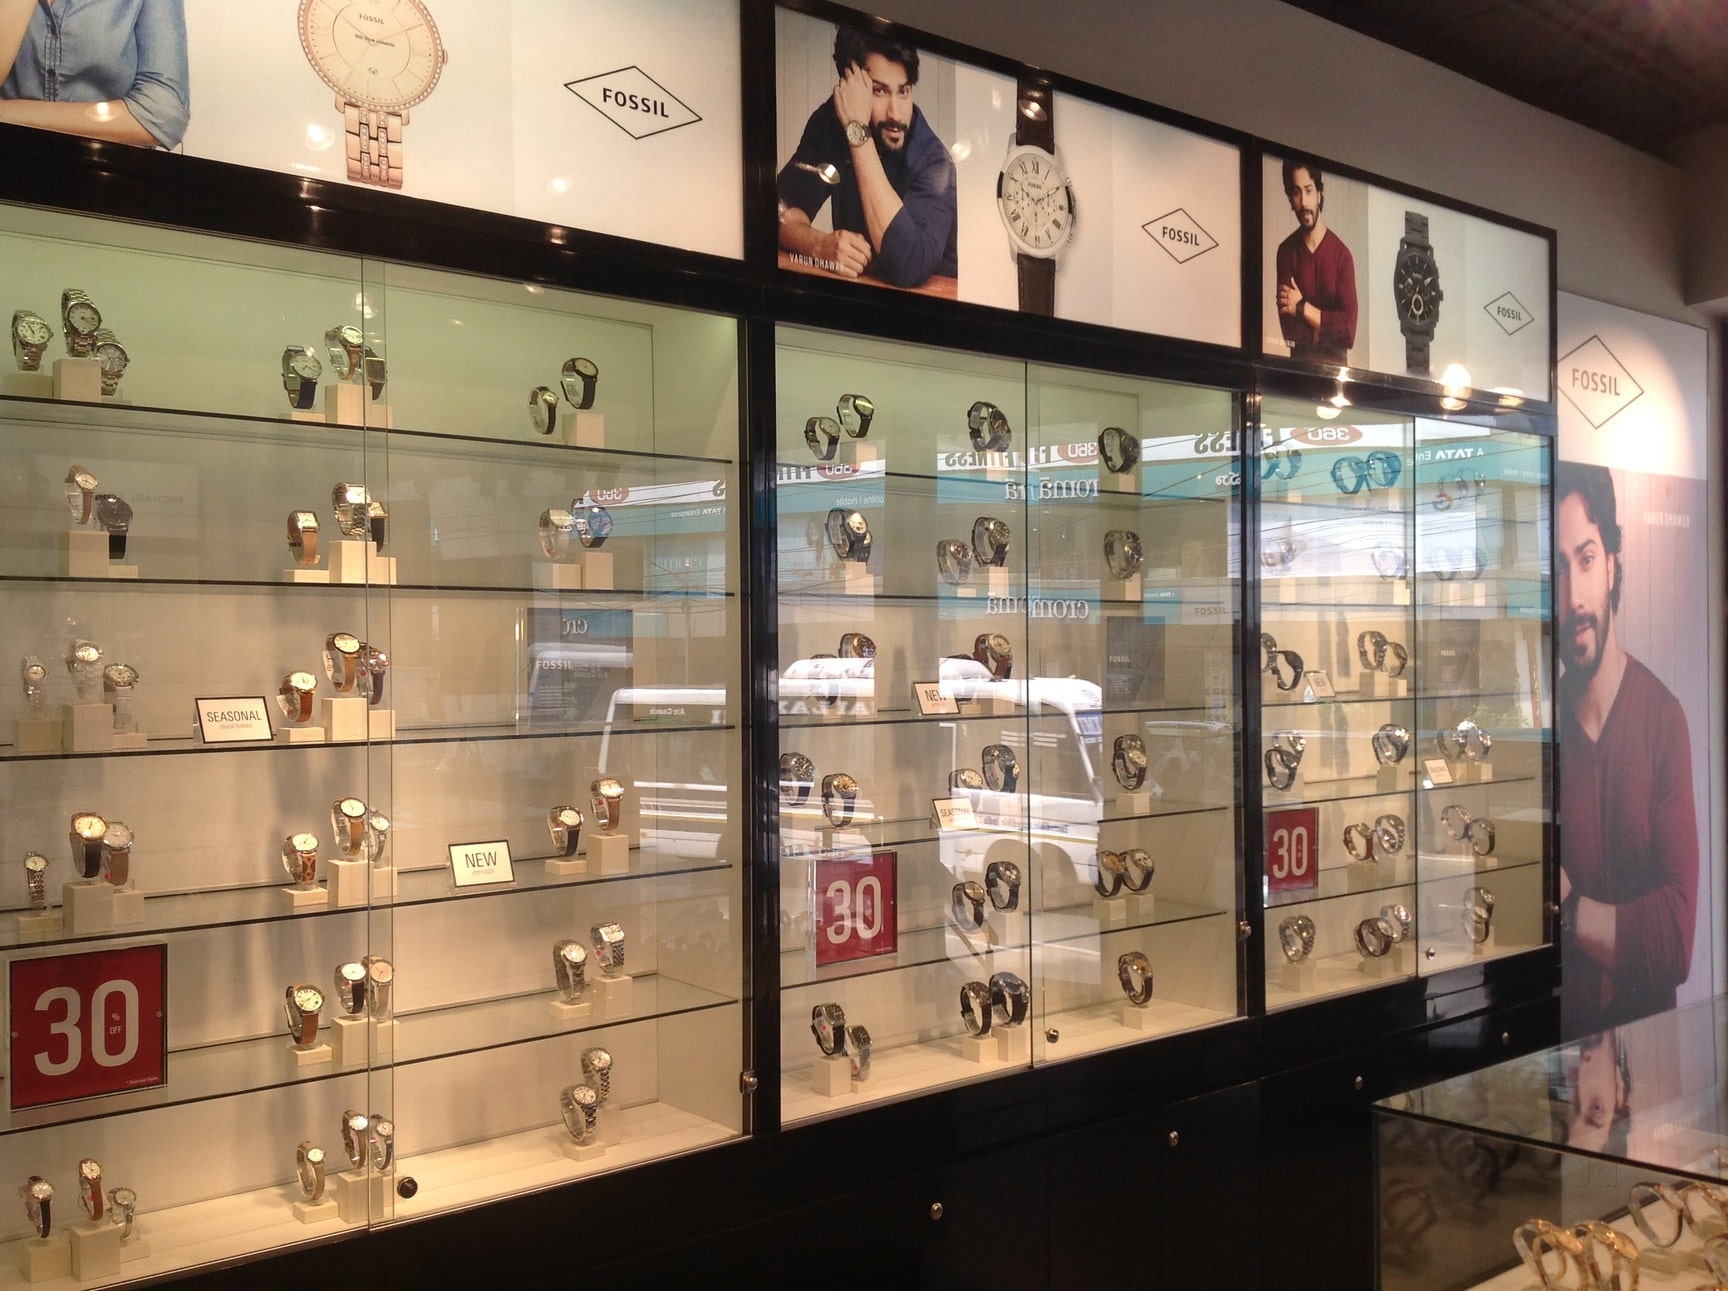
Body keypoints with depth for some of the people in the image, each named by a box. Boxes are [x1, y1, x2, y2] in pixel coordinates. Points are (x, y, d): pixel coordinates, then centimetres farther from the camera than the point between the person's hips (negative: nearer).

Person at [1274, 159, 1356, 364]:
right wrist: (1328, 328, -9)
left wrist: (1303, 309, -10)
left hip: (1334, 364, -1)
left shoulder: (1342, 254, -4)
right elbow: (1289, 330, -5)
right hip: (1299, 362, 1)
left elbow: (1349, 331, -10)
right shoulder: (1286, 251, 0)